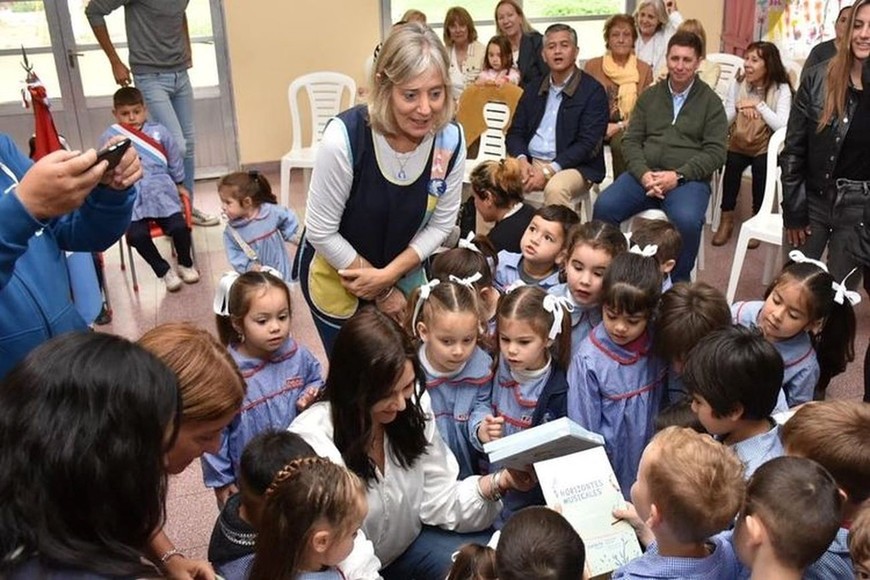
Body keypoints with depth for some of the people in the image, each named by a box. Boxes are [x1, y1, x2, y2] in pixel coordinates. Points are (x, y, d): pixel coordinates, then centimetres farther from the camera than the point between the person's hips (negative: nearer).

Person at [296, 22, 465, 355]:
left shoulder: (450, 141, -19)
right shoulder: (344, 137, -31)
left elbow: (441, 224, -7)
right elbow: (321, 232, -23)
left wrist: (389, 275, -18)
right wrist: (381, 291, -15)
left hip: (404, 273, 4)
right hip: (336, 276, -3)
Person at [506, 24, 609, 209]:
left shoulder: (593, 91, -2)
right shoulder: (533, 90, 16)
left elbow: (587, 143, -11)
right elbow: (515, 133, 14)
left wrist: (548, 171, -20)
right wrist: (522, 160, -9)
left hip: (574, 166, -5)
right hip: (530, 163, 5)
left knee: (555, 188, -37)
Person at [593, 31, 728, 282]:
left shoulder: (710, 101, 8)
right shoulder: (649, 95, 17)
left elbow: (715, 152, 0)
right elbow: (631, 140, 10)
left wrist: (678, 175, -15)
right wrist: (643, 173, -10)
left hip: (688, 179, -2)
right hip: (644, 174, 3)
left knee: (687, 220, -34)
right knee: (604, 206, -25)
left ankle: (678, 284, -12)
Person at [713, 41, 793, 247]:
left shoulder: (781, 89, -6)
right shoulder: (737, 84, 4)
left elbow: (782, 126, -18)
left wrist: (759, 104, -20)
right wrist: (738, 108, -16)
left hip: (765, 148, -2)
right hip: (738, 145, 2)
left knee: (761, 167, -31)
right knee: (731, 163, -28)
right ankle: (727, 218, -14)